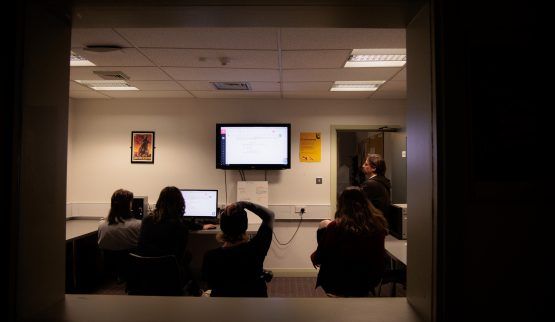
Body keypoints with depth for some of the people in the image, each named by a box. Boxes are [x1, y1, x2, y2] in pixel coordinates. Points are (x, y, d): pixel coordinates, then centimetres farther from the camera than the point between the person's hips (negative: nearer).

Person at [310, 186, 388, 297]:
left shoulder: (335, 227, -22)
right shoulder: (377, 226, -12)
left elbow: (319, 258, -10)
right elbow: (380, 262, 0)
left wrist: (314, 256, 14)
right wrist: (372, 283, 17)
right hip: (363, 289, 4)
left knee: (324, 224, 8)